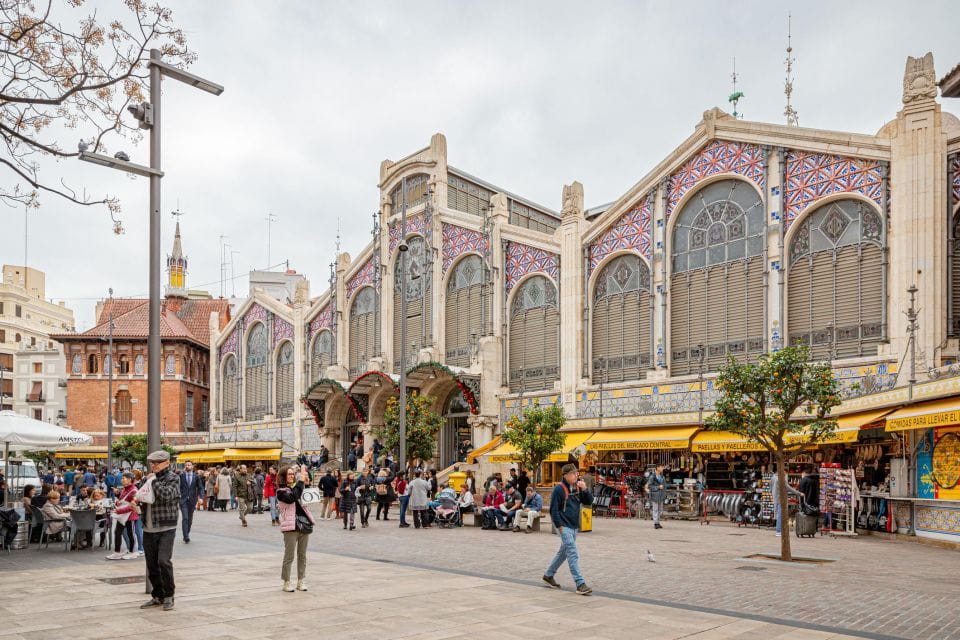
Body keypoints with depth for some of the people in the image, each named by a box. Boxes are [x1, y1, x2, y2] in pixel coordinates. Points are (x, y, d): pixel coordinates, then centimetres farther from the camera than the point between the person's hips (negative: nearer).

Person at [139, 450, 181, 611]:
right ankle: (157, 596, 22)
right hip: (148, 529, 6)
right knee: (152, 565, 9)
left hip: (166, 528, -6)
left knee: (164, 561, -15)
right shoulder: (149, 479, 13)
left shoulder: (172, 478, -3)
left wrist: (153, 480, -10)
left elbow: (166, 495, -20)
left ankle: (168, 596, -1)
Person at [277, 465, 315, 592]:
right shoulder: (281, 490, -4)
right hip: (291, 526, -6)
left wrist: (304, 479, -7)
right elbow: (291, 498, -23)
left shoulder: (296, 486, 15)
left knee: (302, 555, 10)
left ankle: (301, 581, 18)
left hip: (304, 523, 6)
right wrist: (300, 482, -22)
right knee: (289, 556, -2)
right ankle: (286, 582, 8)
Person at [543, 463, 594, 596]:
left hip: (574, 526, 8)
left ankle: (549, 575, 33)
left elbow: (589, 502, 5)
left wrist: (585, 489, -10)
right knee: (573, 554, -13)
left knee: (564, 552, 18)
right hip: (564, 526, -8)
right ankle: (580, 584, -15)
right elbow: (554, 509, -13)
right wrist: (559, 526, -15)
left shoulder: (578, 488, 8)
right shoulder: (559, 489, -13)